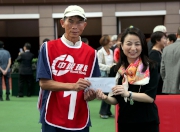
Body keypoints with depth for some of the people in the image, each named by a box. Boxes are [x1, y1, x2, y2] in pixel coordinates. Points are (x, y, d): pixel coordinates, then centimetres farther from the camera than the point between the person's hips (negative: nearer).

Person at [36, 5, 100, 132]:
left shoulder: (91, 53, 4)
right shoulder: (48, 47, -4)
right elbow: (44, 83, -9)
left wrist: (91, 95, -14)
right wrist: (73, 86, -21)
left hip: (80, 120, 3)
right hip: (53, 119, -3)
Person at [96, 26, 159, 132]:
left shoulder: (150, 67, -6)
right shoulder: (117, 69, 2)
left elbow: (151, 97, -14)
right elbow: (116, 100, 6)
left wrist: (128, 94, -27)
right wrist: (105, 98, -15)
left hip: (147, 122, -2)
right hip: (124, 122, 3)